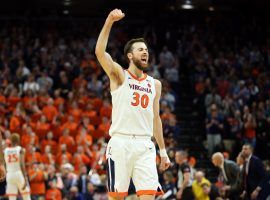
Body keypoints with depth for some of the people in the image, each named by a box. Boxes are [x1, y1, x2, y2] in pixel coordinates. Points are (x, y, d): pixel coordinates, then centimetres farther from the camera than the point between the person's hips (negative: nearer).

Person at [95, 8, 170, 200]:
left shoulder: (155, 84, 16)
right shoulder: (119, 75, 3)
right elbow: (100, 52, -14)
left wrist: (163, 150, 16)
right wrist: (109, 22, -21)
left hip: (145, 145, 3)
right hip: (121, 143, -3)